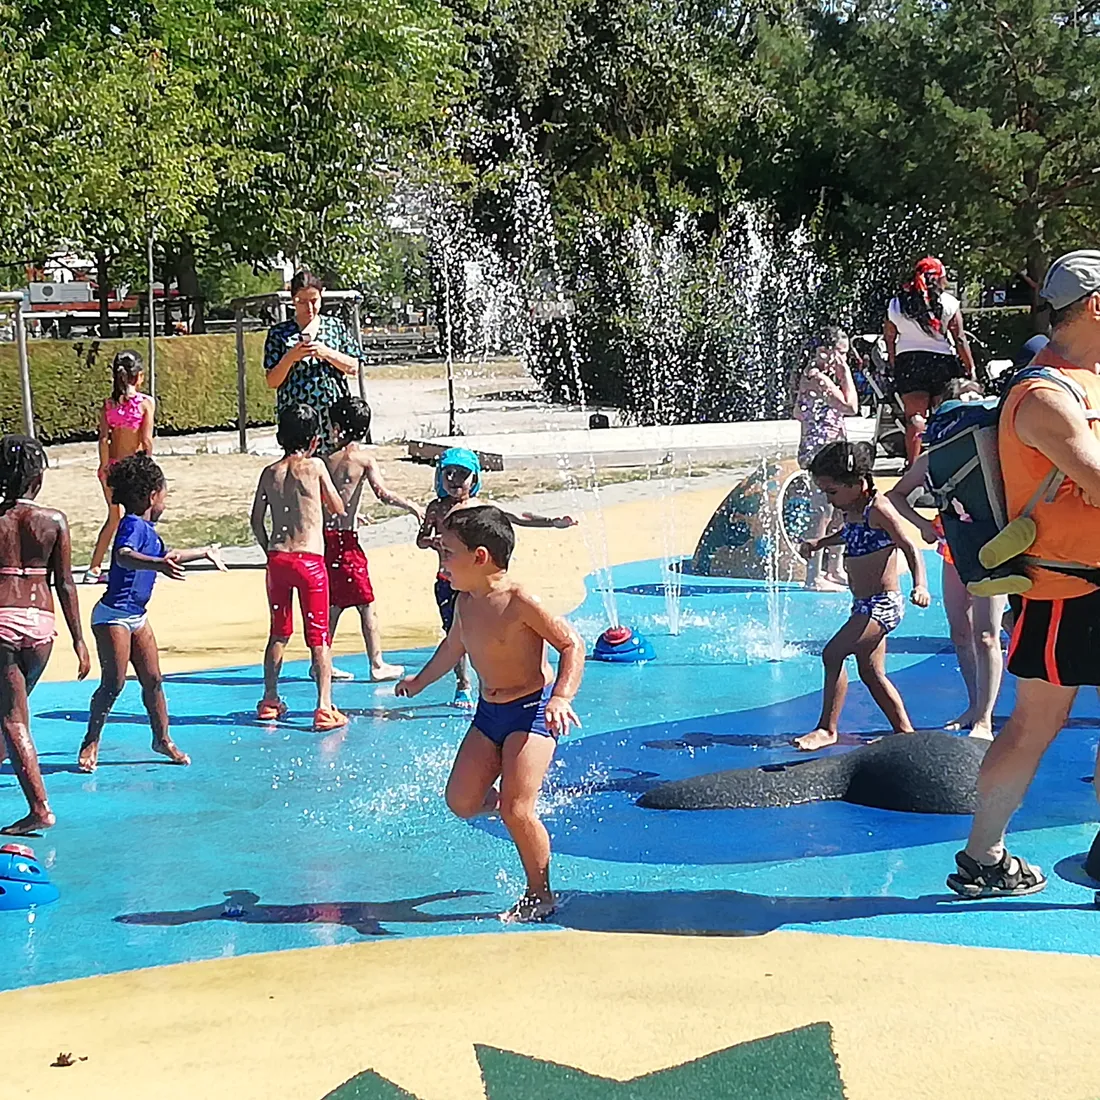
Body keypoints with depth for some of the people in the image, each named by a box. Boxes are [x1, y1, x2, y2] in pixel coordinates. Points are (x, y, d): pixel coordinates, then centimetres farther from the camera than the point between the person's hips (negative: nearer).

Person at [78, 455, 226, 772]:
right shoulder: (133, 525, -16)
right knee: (113, 683, -8)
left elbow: (167, 555, 34)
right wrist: (158, 565, -57)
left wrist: (205, 552, 47)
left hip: (137, 616, 9)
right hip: (113, 615, -9)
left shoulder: (148, 529, 13)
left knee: (153, 679, 9)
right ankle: (91, 741, 6)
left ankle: (162, 739, 19)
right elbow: (123, 556, -38)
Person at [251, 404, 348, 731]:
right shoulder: (315, 466, -3)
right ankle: (325, 708, -4)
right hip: (310, 560, -4)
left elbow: (256, 521, 10)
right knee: (319, 638, 1)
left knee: (278, 633, 19)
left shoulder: (270, 473, 7)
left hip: (278, 559, 4)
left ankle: (270, 701, 26)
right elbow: (338, 508, 6)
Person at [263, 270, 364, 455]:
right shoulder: (278, 333, 6)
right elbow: (272, 382, 3)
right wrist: (290, 357, -13)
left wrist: (327, 353, -9)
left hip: (335, 414, 1)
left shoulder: (337, 327, 10)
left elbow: (354, 368, 6)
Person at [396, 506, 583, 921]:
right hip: (488, 713, 7)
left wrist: (561, 697, -31)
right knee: (460, 802, 1)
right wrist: (420, 680, 39)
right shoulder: (465, 603, 2)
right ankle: (502, 800, 35)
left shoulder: (520, 603, -20)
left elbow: (572, 644, -17)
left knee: (516, 809, -14)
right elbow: (453, 646, 23)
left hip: (531, 710, -7)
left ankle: (540, 895, 6)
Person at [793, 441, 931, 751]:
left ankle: (828, 729, -9)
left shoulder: (877, 508, -17)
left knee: (832, 654, -16)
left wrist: (920, 586, -33)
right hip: (865, 606, 10)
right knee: (871, 673, 16)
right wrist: (819, 543, 23)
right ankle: (904, 730, 26)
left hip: (882, 605, -10)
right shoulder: (852, 511, 9)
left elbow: (909, 547, -20)